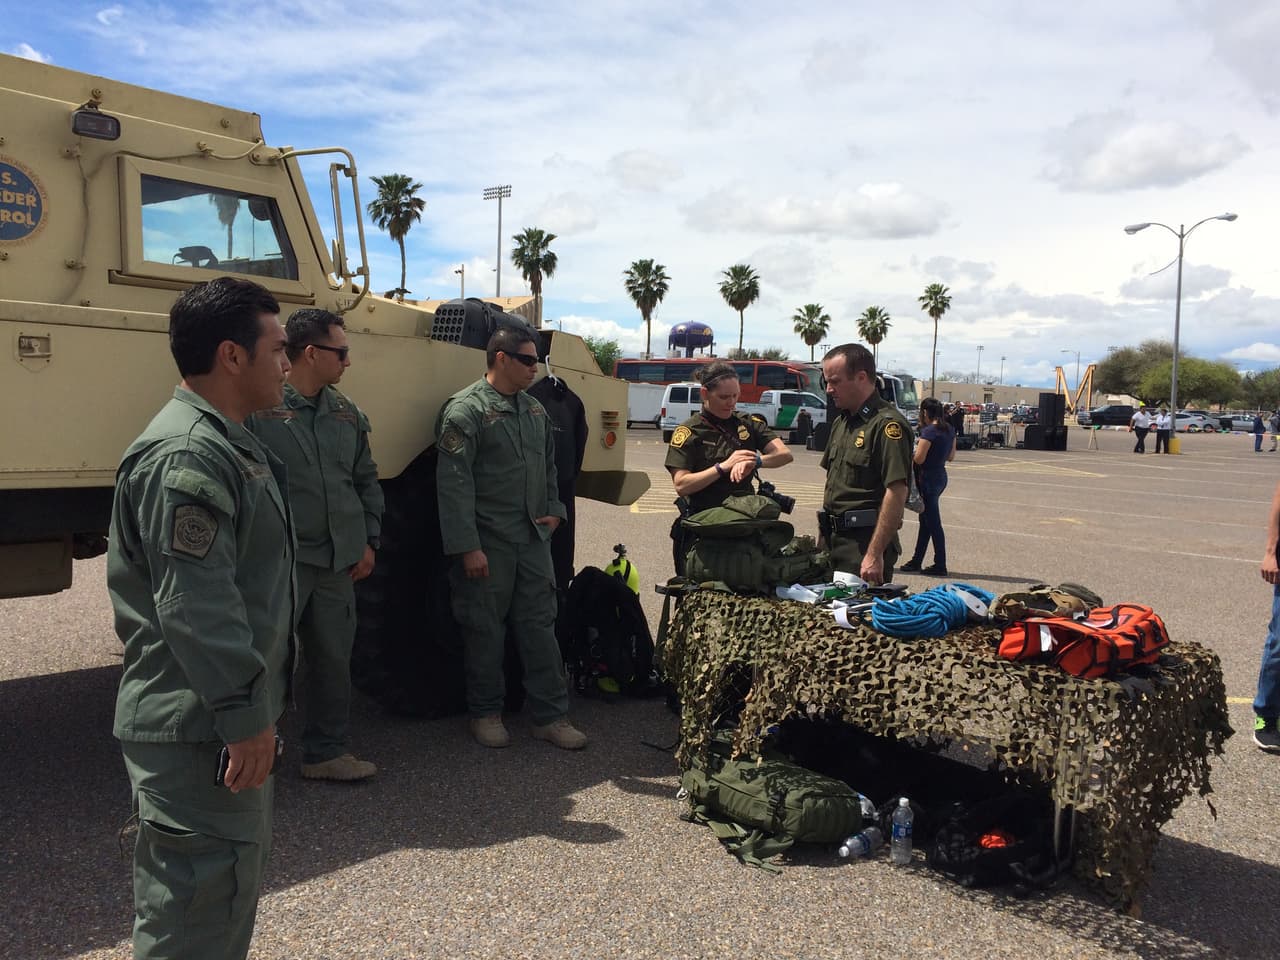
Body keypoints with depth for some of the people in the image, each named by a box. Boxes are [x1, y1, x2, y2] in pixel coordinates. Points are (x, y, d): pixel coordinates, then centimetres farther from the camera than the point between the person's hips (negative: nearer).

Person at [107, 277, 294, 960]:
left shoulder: (226, 442, 14)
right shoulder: (187, 456, -21)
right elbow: (195, 609, -27)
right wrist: (244, 717, -22)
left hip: (227, 717, 11)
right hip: (197, 730, -11)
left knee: (235, 873, 22)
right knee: (203, 893, -2)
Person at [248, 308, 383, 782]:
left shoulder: (347, 414, 10)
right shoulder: (259, 409, -10)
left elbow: (367, 481, 18)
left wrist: (368, 541, 11)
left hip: (339, 564, 6)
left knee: (334, 659, 14)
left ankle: (326, 751, 29)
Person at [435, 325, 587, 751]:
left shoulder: (535, 410, 12)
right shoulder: (466, 410, -11)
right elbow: (454, 485, -15)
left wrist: (554, 511, 9)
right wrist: (467, 547, -18)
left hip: (533, 540, 6)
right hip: (487, 544, -6)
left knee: (540, 626, 8)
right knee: (485, 631, 6)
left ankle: (550, 716, 16)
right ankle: (485, 713, 22)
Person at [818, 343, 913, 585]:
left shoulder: (887, 425, -14)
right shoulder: (841, 422, 15)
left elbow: (896, 492, -21)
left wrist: (875, 554, -24)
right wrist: (824, 535, 15)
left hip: (864, 540, -8)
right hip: (832, 537, 8)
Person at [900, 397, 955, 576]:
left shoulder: (929, 431, -19)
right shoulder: (949, 430, 7)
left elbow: (919, 459, -20)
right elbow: (951, 456, 14)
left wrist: (915, 445, -1)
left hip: (928, 479, -9)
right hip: (941, 476, 9)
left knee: (933, 523, -3)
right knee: (926, 521, 16)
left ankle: (940, 566, 2)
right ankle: (916, 561, 26)